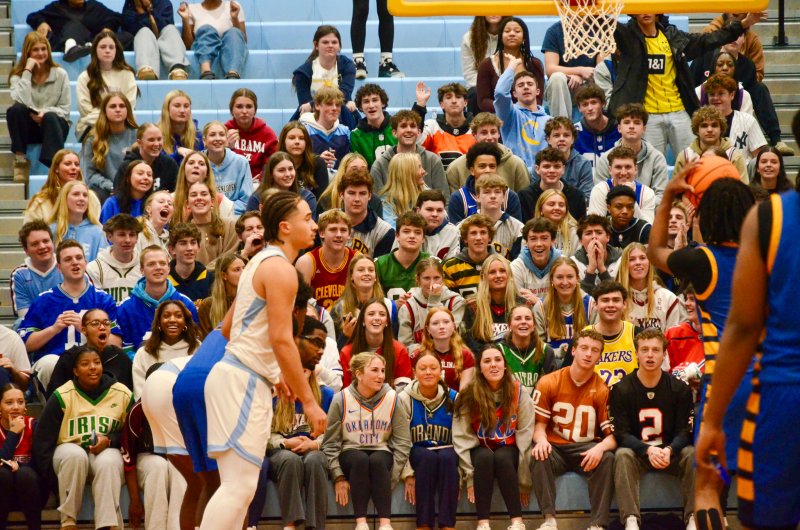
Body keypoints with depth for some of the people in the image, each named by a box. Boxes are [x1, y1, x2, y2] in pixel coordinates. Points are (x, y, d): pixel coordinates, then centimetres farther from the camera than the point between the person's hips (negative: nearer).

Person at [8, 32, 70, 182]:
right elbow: (21, 102, -21)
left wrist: (47, 112, -22)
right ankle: (20, 161, -27)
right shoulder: (18, 75, 0)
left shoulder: (60, 74, 1)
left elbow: (65, 109, -2)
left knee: (50, 117, -36)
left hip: (54, 125, -1)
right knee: (14, 110, -30)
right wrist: (28, 71, -19)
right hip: (29, 127, 1)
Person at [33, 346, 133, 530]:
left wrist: (109, 440, -17)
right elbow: (42, 440, -3)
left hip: (107, 451, 1)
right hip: (69, 451, -1)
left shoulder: (122, 394, -2)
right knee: (75, 454, -36)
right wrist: (54, 477, -9)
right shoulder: (62, 397, -7)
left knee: (108, 462, -35)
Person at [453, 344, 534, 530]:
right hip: (481, 451, 0)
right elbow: (462, 438, -11)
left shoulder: (518, 392, -10)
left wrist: (524, 480, -13)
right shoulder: (469, 396, -11)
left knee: (501, 457, -34)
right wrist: (470, 476, -19)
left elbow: (525, 435, -10)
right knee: (485, 457, -34)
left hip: (508, 451, 0)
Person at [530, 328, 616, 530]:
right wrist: (541, 440, -25)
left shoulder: (604, 390, -3)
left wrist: (601, 448, -30)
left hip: (587, 450, 0)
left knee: (607, 459, -31)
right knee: (539, 455, -33)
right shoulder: (549, 382, -1)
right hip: (555, 448, 0)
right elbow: (538, 423, 0)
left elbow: (613, 435, -7)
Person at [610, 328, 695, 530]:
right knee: (622, 455, -33)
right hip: (637, 452, -1)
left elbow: (684, 431, -6)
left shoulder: (679, 389, -2)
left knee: (692, 454, -28)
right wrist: (648, 450, -29)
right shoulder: (621, 390, -5)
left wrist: (669, 450, -28)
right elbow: (621, 434, -11)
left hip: (671, 452, 1)